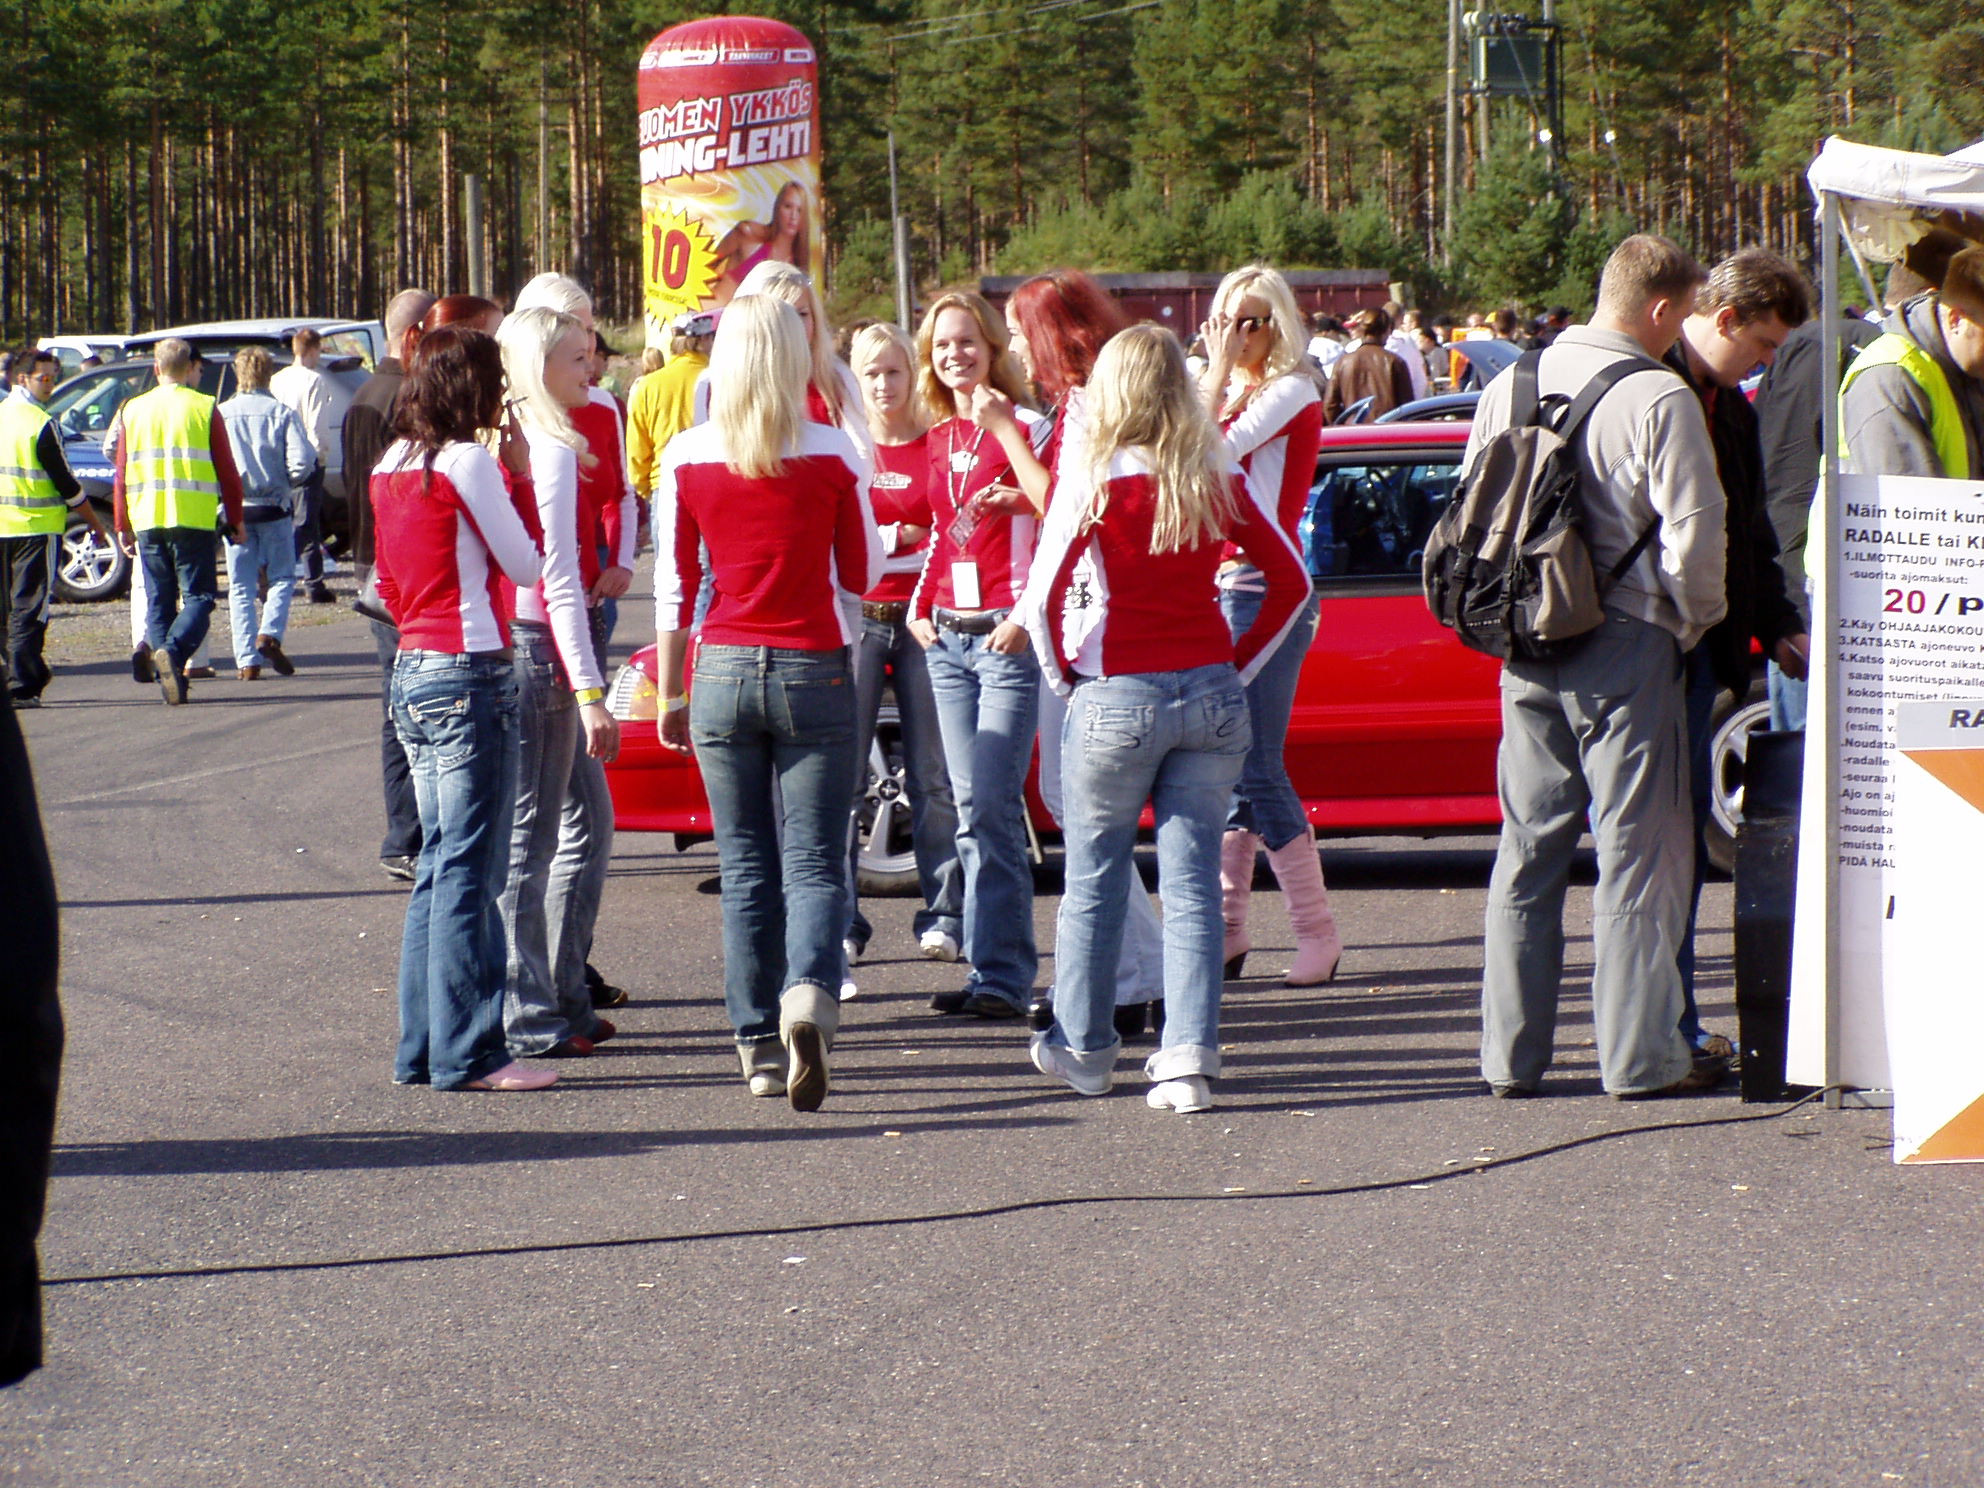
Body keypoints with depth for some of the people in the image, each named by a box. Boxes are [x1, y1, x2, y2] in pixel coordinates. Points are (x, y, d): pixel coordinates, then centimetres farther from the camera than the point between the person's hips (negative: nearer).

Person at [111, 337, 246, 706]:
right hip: (194, 519, -3)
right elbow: (226, 471, 0)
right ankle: (174, 650, -24)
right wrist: (235, 520, 8)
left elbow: (121, 473, 9)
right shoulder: (204, 409, -1)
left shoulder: (133, 410, 8)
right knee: (197, 596, 0)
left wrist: (123, 525, 15)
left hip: (147, 520, 3)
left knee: (159, 600, 10)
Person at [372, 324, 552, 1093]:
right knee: (469, 871, -5)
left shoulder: (391, 467, 11)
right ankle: (466, 1053, -3)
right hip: (471, 672, -9)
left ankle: (422, 1047, 16)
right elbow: (526, 566, -6)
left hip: (413, 671, 9)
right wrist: (519, 477, 3)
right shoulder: (467, 463, -13)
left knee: (439, 865, 14)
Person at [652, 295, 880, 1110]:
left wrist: (671, 692, 10)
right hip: (815, 674, -1)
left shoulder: (685, 457, -2)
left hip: (723, 672, 1)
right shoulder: (834, 454, -5)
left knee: (746, 867, 9)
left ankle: (760, 1047, 10)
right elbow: (862, 573, 5)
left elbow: (674, 584, 2)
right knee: (814, 861, 0)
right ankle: (807, 1003, -24)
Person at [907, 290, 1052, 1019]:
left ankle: (1001, 974, -9)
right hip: (948, 635, 7)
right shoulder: (937, 438, 15)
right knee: (970, 804, 6)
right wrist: (920, 608, 12)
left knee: (992, 802, -12)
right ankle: (994, 967, 10)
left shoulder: (1021, 426, -6)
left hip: (1006, 634, -7)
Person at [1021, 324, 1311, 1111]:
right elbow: (1291, 580, 5)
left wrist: (1063, 675, 1)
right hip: (1210, 695, 3)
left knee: (1094, 879, 12)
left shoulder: (1093, 479, -9)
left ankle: (1084, 1047, 23)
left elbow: (1043, 594, -13)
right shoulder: (1220, 478, 2)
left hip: (1118, 696, -3)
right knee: (1193, 882, 4)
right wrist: (1239, 665, 10)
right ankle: (1189, 1056, -2)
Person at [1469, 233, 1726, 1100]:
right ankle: (1641, 1058, 2)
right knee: (1637, 850, 0)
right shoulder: (1660, 401, -12)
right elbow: (1693, 535, -14)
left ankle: (1510, 1054, 15)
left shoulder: (1512, 387, 7)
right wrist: (1693, 622, 4)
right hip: (1625, 646, -6)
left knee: (1528, 848, 13)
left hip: (1527, 650, 6)